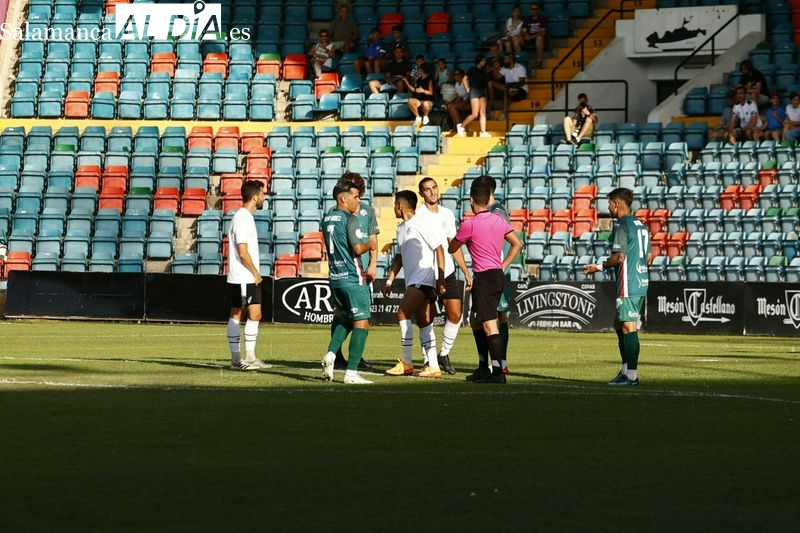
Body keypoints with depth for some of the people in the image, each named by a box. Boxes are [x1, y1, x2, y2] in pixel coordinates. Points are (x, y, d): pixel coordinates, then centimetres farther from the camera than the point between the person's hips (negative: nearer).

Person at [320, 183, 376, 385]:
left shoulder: (327, 219, 12)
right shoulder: (350, 219, -13)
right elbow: (358, 248, -22)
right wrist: (369, 244, 1)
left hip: (334, 276, 8)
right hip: (353, 278, -8)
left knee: (346, 319, 23)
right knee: (361, 323, -2)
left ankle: (331, 354, 2)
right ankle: (351, 372, -6)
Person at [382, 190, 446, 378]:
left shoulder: (421, 224, -10)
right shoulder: (401, 228, 17)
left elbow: (439, 249, -12)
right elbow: (399, 256, 25)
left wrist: (440, 279, -16)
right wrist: (390, 280, 19)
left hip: (424, 279, -9)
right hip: (412, 281, 9)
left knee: (403, 314, -15)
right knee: (424, 323, 7)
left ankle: (407, 363, -11)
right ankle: (433, 366, 8)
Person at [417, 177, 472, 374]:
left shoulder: (447, 214, 12)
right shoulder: (417, 216, -5)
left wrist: (466, 272, 16)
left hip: (448, 272, 5)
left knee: (455, 314, 0)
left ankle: (444, 354, 16)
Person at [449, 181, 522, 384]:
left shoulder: (469, 224, -11)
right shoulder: (499, 220, 9)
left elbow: (451, 249, 1)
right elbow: (517, 244, 13)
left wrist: (460, 232, 21)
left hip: (484, 278, -8)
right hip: (497, 275, 8)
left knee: (489, 325, -11)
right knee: (475, 320, 21)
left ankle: (497, 372, -16)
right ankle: (483, 368, 23)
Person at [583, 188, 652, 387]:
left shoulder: (621, 226, -11)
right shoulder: (641, 226, 16)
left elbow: (619, 257, -18)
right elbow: (649, 257, 19)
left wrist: (599, 267, -7)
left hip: (628, 285, -10)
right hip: (641, 282, 10)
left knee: (628, 327, -8)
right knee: (619, 324, 18)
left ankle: (632, 376, -9)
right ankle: (625, 371, 20)